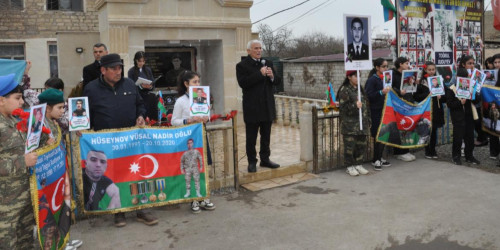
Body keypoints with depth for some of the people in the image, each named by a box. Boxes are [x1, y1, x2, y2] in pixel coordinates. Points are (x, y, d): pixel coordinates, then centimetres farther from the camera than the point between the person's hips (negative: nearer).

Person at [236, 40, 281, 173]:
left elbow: (277, 81, 11)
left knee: (266, 136, 14)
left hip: (267, 107, 5)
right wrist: (260, 74, -21)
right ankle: (252, 162, 12)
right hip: (252, 108, -5)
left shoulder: (268, 63, 12)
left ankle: (265, 159, 25)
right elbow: (243, 83, -20)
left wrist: (272, 76, -12)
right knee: (251, 138, 3)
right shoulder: (242, 65, -5)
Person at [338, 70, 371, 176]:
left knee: (362, 145, 9)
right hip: (349, 124, -7)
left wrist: (368, 120, 19)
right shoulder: (344, 90, -7)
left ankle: (358, 165, 22)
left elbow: (365, 105, 22)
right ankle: (350, 167, 9)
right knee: (350, 145, -2)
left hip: (362, 123, 7)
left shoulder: (360, 89, 16)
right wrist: (355, 106, -25)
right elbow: (342, 107, -12)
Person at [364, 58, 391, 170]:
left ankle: (379, 158, 21)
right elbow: (368, 96, -17)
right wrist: (381, 92, -28)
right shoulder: (372, 80, -9)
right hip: (376, 111, -7)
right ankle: (375, 160, 5)